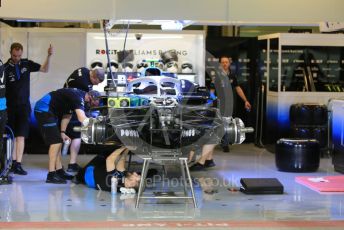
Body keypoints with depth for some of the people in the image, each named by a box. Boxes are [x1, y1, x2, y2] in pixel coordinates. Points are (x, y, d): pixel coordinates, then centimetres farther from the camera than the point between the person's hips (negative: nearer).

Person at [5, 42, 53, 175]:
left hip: (24, 106, 1)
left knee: (21, 136, -6)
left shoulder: (26, 64, 2)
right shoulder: (5, 68, -6)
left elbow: (45, 69, 9)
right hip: (10, 106, -1)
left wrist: (49, 56, -6)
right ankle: (14, 163, 13)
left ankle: (18, 165, -9)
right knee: (13, 136, 5)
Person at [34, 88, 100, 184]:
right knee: (56, 141, -13)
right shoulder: (78, 97, -22)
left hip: (49, 111, 11)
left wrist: (62, 132, 7)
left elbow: (66, 115, 14)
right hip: (43, 110, -11)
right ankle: (51, 175, -13)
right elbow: (82, 119, -36)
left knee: (58, 141, 13)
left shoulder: (77, 95, 10)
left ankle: (59, 171, 20)